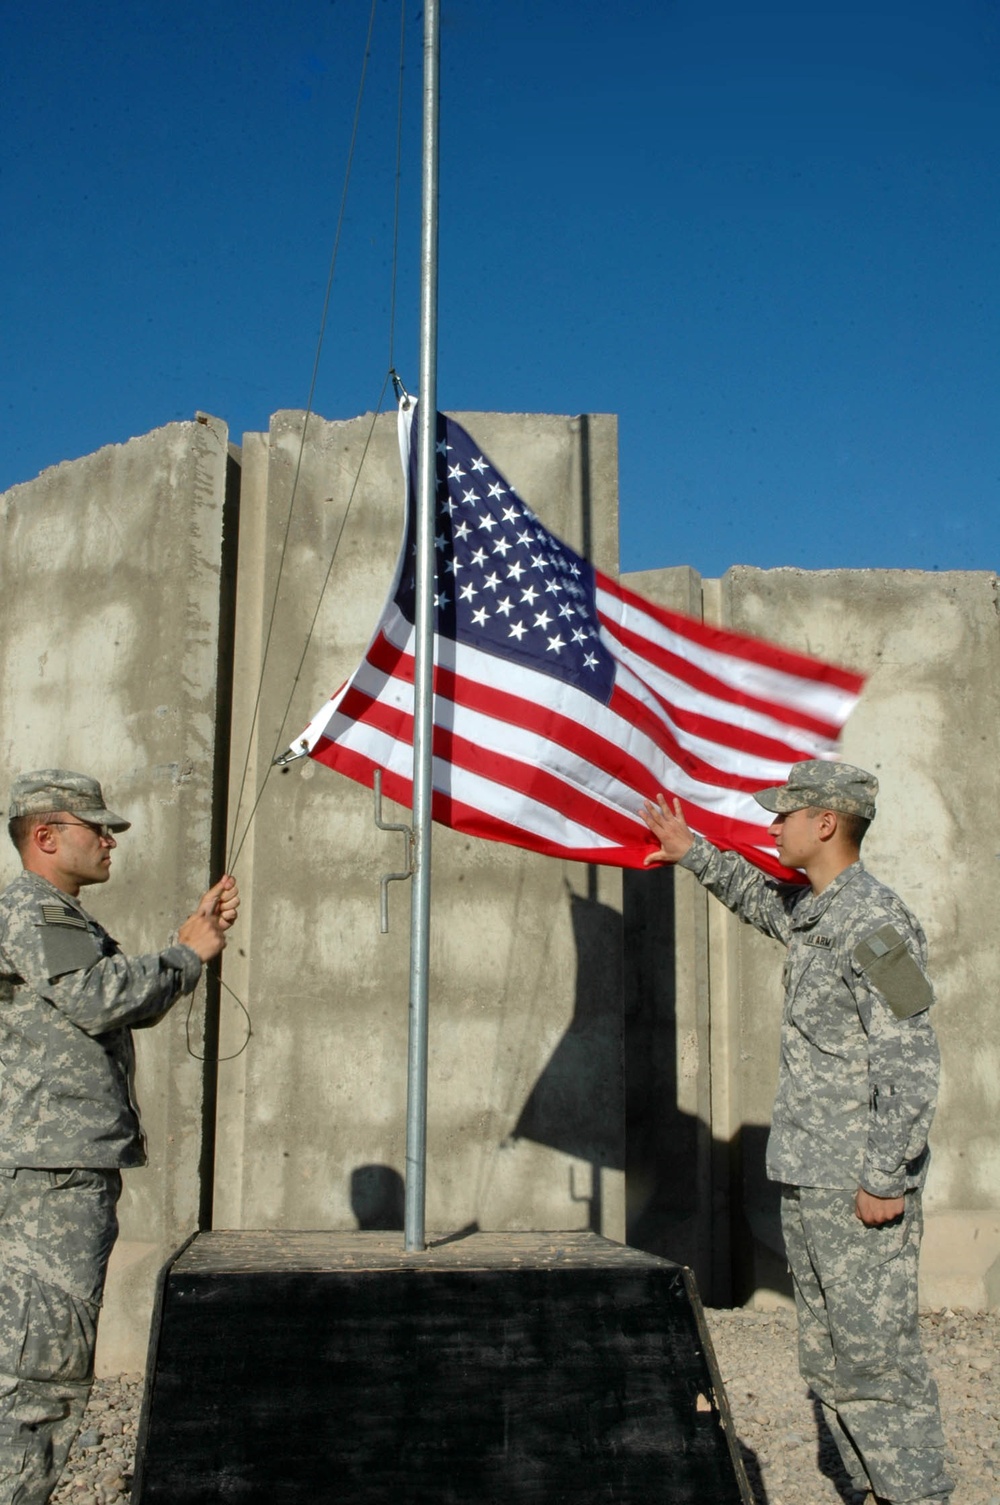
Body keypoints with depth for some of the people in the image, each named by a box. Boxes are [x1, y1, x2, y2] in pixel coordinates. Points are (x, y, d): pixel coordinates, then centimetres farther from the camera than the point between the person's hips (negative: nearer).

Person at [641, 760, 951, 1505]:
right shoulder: (810, 913, 11)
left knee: (875, 1354, -2)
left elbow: (910, 1063, -20)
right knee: (829, 1357, 15)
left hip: (858, 1185, -9)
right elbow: (759, 898, 37)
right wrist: (693, 852, 36)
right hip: (807, 1177, 10)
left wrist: (885, 1178, -20)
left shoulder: (876, 922, -17)